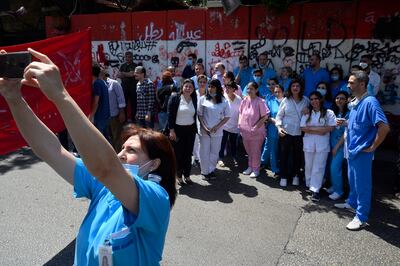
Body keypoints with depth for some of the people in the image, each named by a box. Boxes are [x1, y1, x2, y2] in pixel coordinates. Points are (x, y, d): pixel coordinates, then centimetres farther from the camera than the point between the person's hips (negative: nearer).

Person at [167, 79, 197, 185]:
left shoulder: (194, 100, 6)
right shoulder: (174, 98, -7)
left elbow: (195, 115, 12)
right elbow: (170, 115, -9)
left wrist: (195, 129, 10)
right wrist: (171, 130, -14)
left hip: (190, 130, 4)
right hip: (178, 129, -4)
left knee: (188, 153, 10)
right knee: (178, 153, 4)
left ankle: (187, 175, 24)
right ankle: (179, 176, 19)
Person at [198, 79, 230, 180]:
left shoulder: (223, 101, -1)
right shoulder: (203, 99, -2)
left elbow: (227, 116, 1)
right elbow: (199, 115, 0)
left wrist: (217, 127, -9)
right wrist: (204, 127, -11)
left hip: (217, 131, 1)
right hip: (204, 131, 0)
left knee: (214, 152, 10)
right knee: (204, 152, 6)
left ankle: (211, 170, 27)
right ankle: (205, 171, 21)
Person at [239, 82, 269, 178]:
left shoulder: (260, 101, -16)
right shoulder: (245, 100, 2)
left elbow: (265, 116, -15)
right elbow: (240, 112, 15)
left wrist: (256, 127, -18)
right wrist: (240, 123, 2)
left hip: (256, 131, -5)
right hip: (245, 130, 6)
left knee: (255, 151, 6)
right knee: (248, 151, 18)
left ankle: (256, 169, 23)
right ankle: (250, 167, 36)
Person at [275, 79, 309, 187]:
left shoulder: (305, 100, 3)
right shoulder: (285, 100, 0)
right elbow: (279, 115, 1)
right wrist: (279, 127, -11)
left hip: (299, 133, 1)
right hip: (285, 132, -1)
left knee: (297, 155, 10)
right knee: (284, 154, 3)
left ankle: (295, 176, 28)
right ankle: (283, 177, 17)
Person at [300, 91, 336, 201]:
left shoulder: (328, 113, 1)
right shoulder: (307, 113, 10)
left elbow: (331, 128, -9)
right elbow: (303, 128, 0)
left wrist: (311, 128, -9)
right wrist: (319, 131, -11)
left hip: (322, 144, -3)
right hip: (308, 143, 3)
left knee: (318, 167, -3)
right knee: (308, 166, 10)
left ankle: (315, 190, 0)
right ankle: (309, 185, 25)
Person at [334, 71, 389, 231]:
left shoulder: (370, 102, -20)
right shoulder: (355, 102, 7)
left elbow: (384, 127, -27)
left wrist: (372, 147, -20)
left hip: (362, 152, -9)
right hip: (352, 149, 9)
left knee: (362, 183, 2)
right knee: (352, 179, 23)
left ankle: (361, 217, 14)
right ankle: (352, 203, 43)